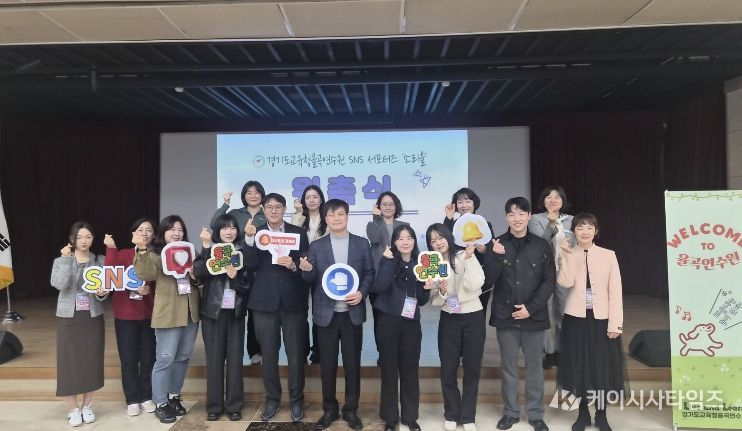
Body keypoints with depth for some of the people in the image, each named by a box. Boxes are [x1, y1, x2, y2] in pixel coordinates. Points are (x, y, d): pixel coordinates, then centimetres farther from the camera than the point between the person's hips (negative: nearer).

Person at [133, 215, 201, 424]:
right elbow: (145, 274, -23)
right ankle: (160, 403, 12)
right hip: (168, 315, -6)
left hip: (190, 313, 6)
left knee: (183, 358, 14)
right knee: (165, 359, -2)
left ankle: (174, 396, 30)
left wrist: (196, 277, -5)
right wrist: (142, 251, -37)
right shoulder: (156, 255, -3)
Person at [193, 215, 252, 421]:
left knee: (235, 357, 4)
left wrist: (235, 277, -16)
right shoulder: (209, 251, 1)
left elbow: (248, 284, 2)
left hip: (235, 312, 1)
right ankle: (214, 405, 16)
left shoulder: (243, 253, 4)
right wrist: (206, 246, -19)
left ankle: (234, 405, 14)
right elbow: (198, 273, -17)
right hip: (213, 311, -1)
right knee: (214, 358, 5)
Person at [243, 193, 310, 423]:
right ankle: (272, 399, 28)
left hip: (293, 301, 0)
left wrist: (293, 265, -19)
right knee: (268, 353, 11)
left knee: (296, 353, 6)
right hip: (265, 301, 1)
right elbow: (251, 265, -9)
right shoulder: (255, 232, 4)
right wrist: (250, 239, -20)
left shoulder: (298, 232, 3)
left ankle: (296, 400, 23)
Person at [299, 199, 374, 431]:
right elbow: (311, 280, 3)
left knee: (352, 362, 7)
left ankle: (351, 409, 23)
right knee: (327, 363, 8)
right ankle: (329, 409, 25)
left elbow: (369, 273, 4)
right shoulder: (317, 246, 4)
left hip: (352, 311, 0)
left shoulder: (362, 243, 3)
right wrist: (307, 270, -18)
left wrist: (362, 293, -12)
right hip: (326, 312, 0)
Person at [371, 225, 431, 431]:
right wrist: (388, 261, -19)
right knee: (389, 370, 6)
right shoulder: (388, 260, -2)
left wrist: (427, 289, -10)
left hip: (411, 323, 3)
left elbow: (422, 301, 10)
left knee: (410, 370, 9)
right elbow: (379, 287, -19)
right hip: (388, 321, -2)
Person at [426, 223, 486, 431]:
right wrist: (441, 292, -16)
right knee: (448, 369, 6)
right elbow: (434, 300, 4)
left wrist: (469, 259, -23)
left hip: (473, 318, -2)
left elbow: (476, 284, -19)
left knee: (472, 369, 7)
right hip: (448, 320, 2)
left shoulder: (465, 256, -6)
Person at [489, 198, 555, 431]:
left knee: (534, 366, 10)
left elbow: (549, 281, -1)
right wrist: (497, 257, -20)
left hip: (534, 315, 0)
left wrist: (531, 307, -10)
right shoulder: (496, 245, -1)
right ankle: (511, 412, 25)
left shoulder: (542, 246, 0)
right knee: (508, 366, 11)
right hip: (505, 315, 0)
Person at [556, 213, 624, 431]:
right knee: (579, 366, 7)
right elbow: (565, 282, -15)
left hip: (601, 318, 0)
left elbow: (615, 291, -2)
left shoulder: (608, 255, 0)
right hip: (576, 318, 0)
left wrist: (615, 323, -7)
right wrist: (567, 254, -19)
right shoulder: (569, 255, 2)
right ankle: (582, 413, 24)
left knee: (602, 366, 7)